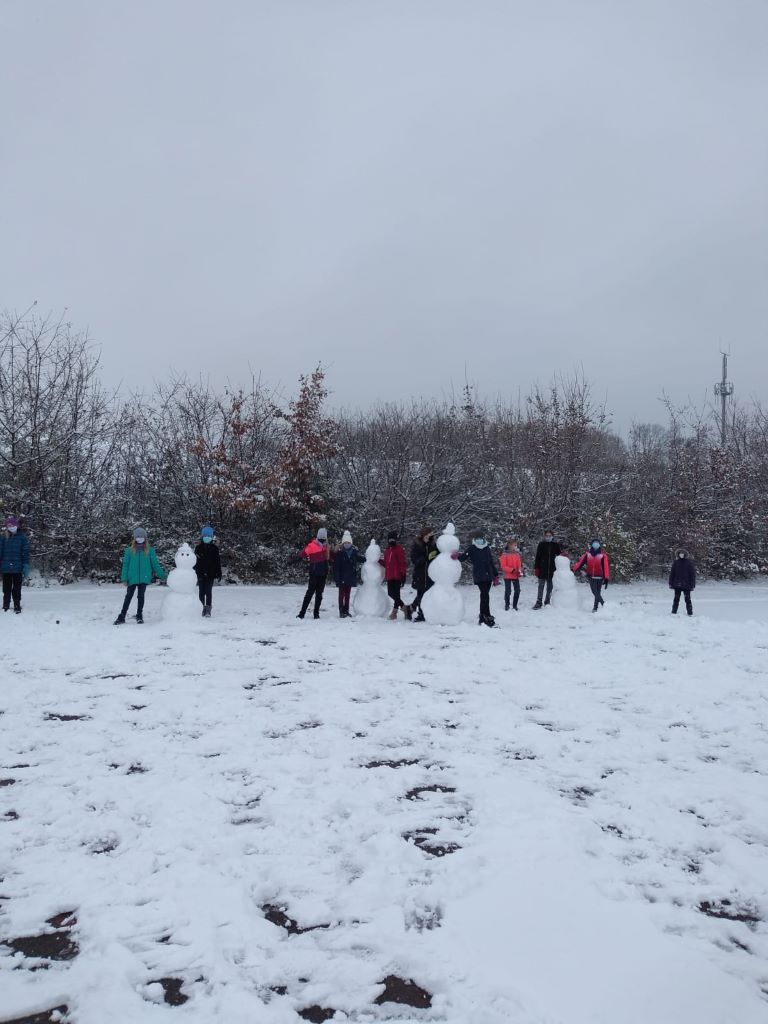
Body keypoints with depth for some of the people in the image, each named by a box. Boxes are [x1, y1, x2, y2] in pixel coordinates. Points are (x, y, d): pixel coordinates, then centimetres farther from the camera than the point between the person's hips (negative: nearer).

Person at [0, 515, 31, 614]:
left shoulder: (22, 537, -1)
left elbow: (25, 553, -2)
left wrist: (26, 566, -8)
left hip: (18, 569, -1)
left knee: (17, 589, 6)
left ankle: (17, 607, 16)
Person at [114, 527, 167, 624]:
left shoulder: (150, 551, 3)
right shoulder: (129, 551, 1)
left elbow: (155, 564, 7)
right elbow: (125, 565, 1)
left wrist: (162, 575, 4)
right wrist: (124, 578, -5)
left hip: (144, 578, 0)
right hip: (132, 578, 0)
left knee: (141, 596, 9)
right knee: (128, 596, 5)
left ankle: (139, 616, 21)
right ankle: (122, 617, 10)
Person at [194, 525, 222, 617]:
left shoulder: (214, 548, 3)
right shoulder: (198, 548, 5)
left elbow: (218, 561, 5)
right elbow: (194, 561, 7)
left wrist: (219, 573, 3)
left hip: (210, 574, -2)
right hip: (200, 574, 2)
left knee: (208, 591, -7)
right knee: (201, 592, 6)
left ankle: (208, 610, -3)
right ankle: (202, 608, 16)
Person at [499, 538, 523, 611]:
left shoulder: (517, 554, 4)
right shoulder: (505, 554, -9)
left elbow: (519, 564, 11)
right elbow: (503, 566, -10)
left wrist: (520, 571, -8)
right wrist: (512, 570, -19)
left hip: (516, 576, 4)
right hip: (507, 576, -4)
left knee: (517, 590, 4)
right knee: (508, 591, 1)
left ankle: (515, 605, 19)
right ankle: (507, 605, 19)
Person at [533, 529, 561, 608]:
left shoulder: (556, 545, 5)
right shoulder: (541, 544, 1)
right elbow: (537, 557, 1)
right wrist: (536, 568, -5)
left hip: (552, 569, 2)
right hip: (542, 569, -2)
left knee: (550, 587, 8)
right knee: (541, 586, -1)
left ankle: (547, 602, 18)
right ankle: (538, 602, 0)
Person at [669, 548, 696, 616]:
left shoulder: (689, 562, -1)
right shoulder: (675, 562, 4)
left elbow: (693, 574, 0)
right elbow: (672, 574, 7)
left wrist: (692, 584, -6)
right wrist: (671, 583, 2)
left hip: (686, 585, -2)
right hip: (677, 584, 2)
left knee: (687, 599, 1)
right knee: (676, 599, 7)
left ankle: (690, 613, 8)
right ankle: (674, 612, 14)